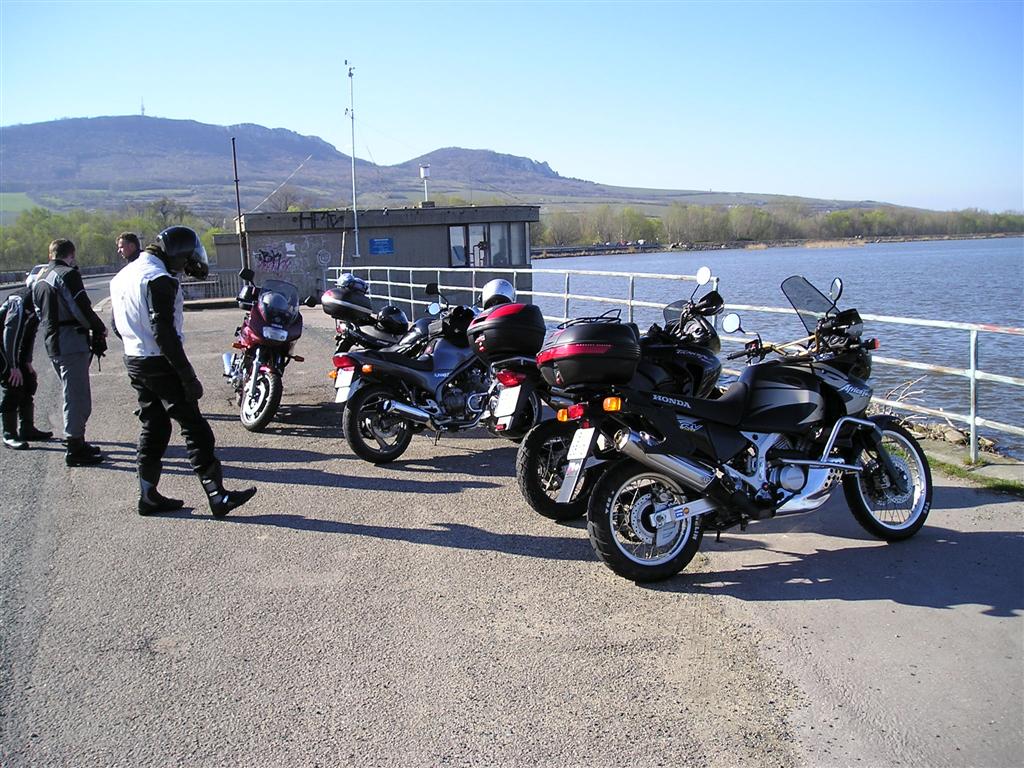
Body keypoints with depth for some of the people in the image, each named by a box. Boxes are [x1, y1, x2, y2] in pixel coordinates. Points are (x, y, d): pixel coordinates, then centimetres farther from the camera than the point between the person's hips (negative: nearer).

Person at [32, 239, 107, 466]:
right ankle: (75, 450, -2)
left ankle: (78, 443, 26)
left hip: (52, 343, 9)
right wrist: (99, 327, -1)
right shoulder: (68, 274, -10)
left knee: (74, 395, 19)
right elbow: (81, 308, -17)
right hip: (72, 343, -9)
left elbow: (40, 314, 20)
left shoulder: (39, 280, 18)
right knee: (77, 396, -5)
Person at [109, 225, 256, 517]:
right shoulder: (159, 279, -17)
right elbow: (164, 332, -23)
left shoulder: (122, 276, 14)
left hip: (133, 362, 9)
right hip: (160, 364, -9)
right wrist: (189, 377, -22)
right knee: (195, 429, -5)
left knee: (152, 427, 16)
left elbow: (117, 325, 19)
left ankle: (148, 496, 21)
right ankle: (217, 495, -5)